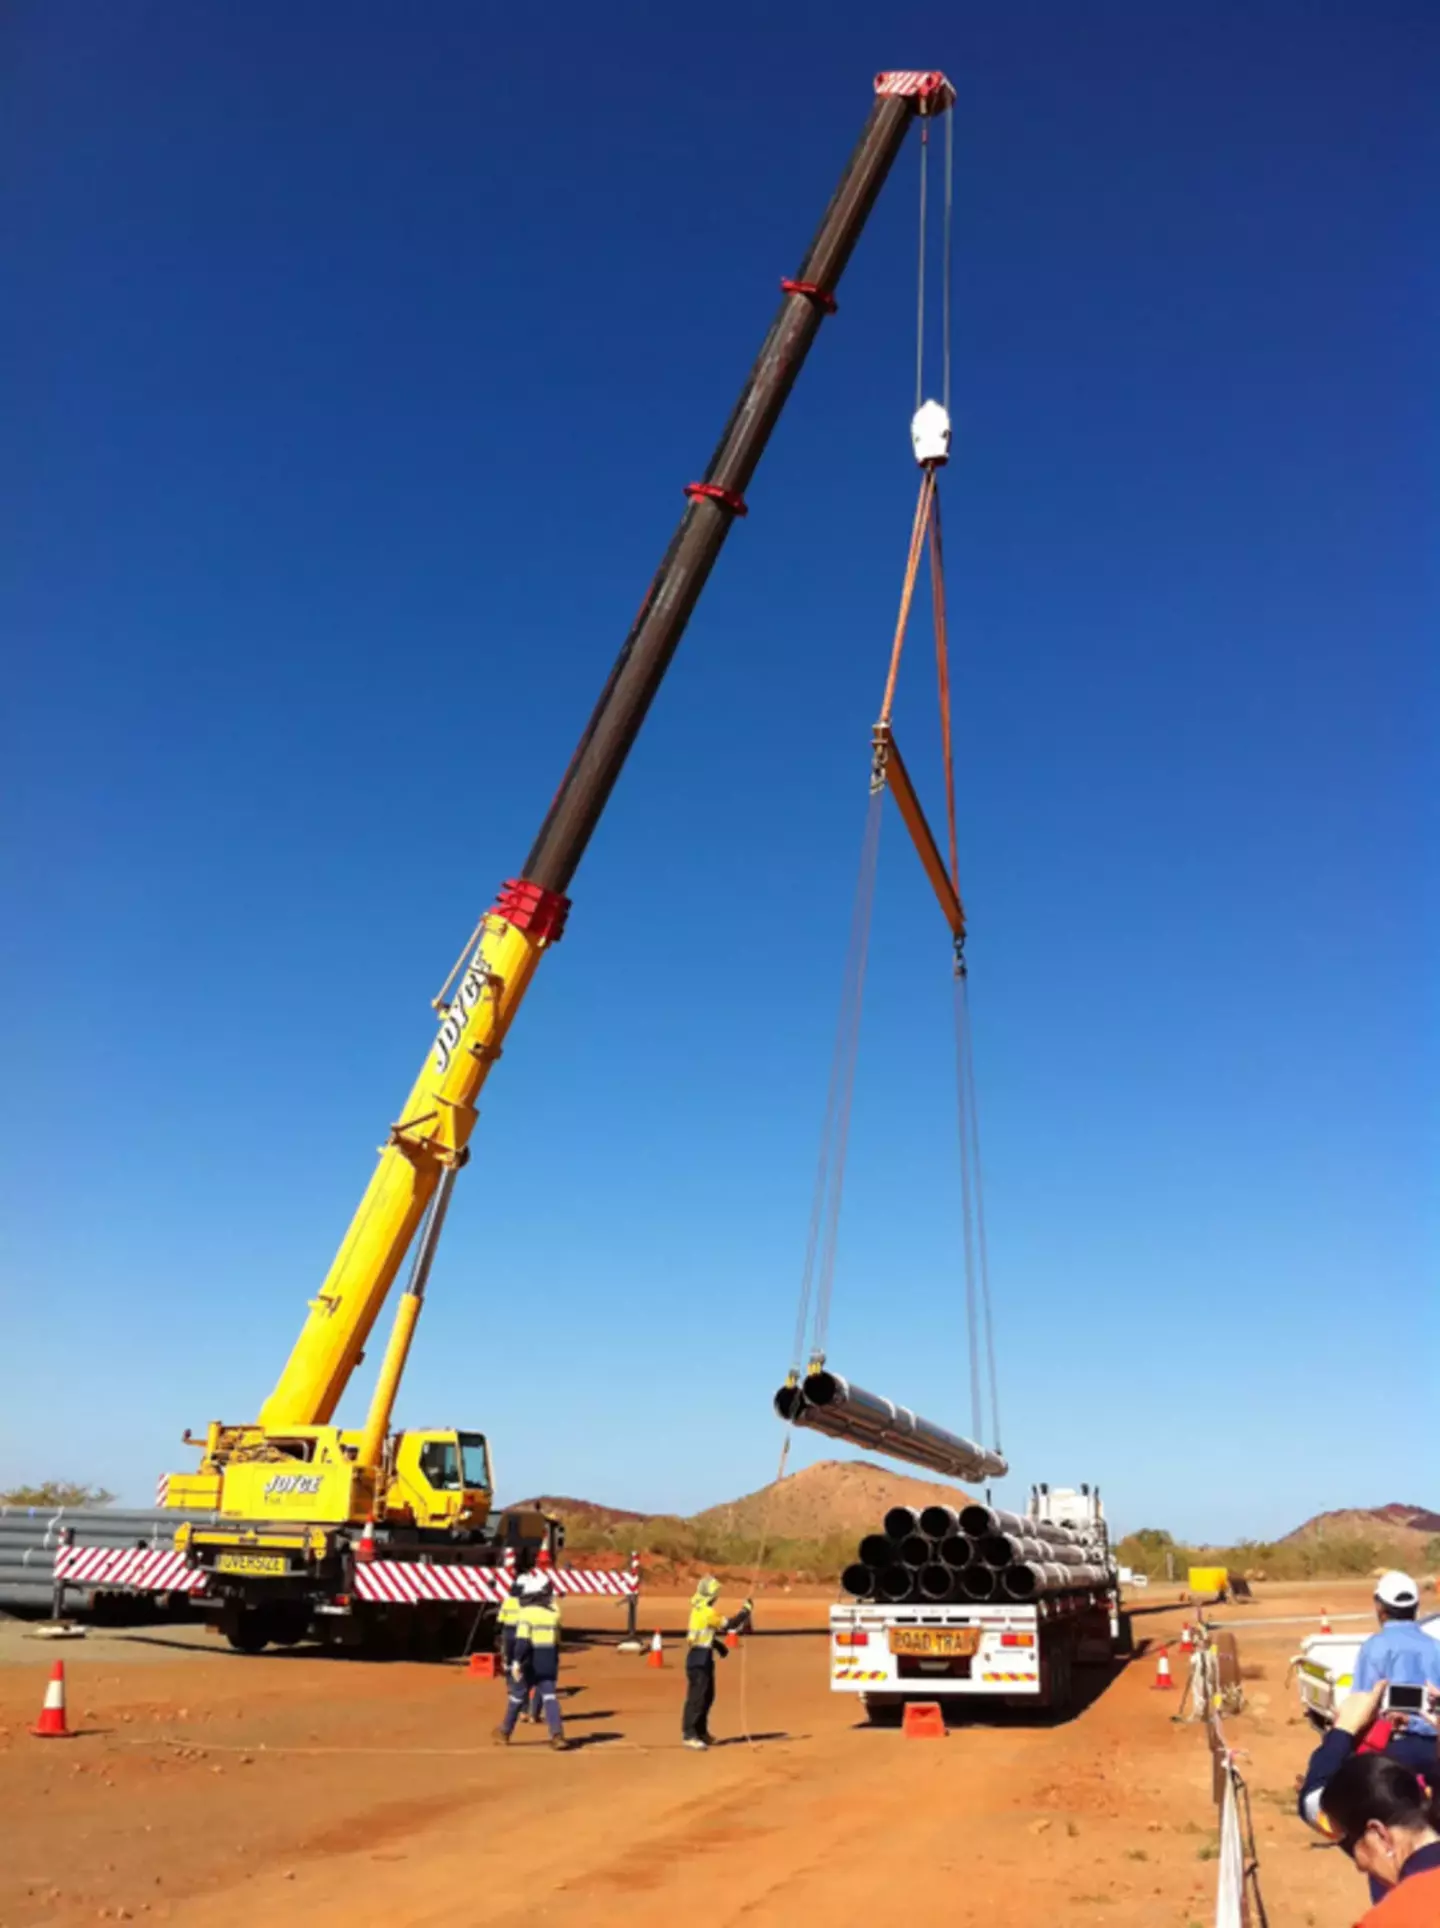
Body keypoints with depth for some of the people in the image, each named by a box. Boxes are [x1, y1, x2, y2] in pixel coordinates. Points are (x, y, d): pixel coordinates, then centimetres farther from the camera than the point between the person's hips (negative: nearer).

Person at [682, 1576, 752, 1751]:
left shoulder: (700, 1609, 10)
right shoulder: (706, 1612, -20)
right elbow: (729, 1624, -18)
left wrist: (718, 1645, 21)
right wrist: (746, 1610, -7)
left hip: (704, 1658, 10)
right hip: (699, 1659, -10)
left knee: (708, 1696, 18)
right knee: (696, 1697, -7)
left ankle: (701, 1731, 28)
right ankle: (689, 1735, -4)